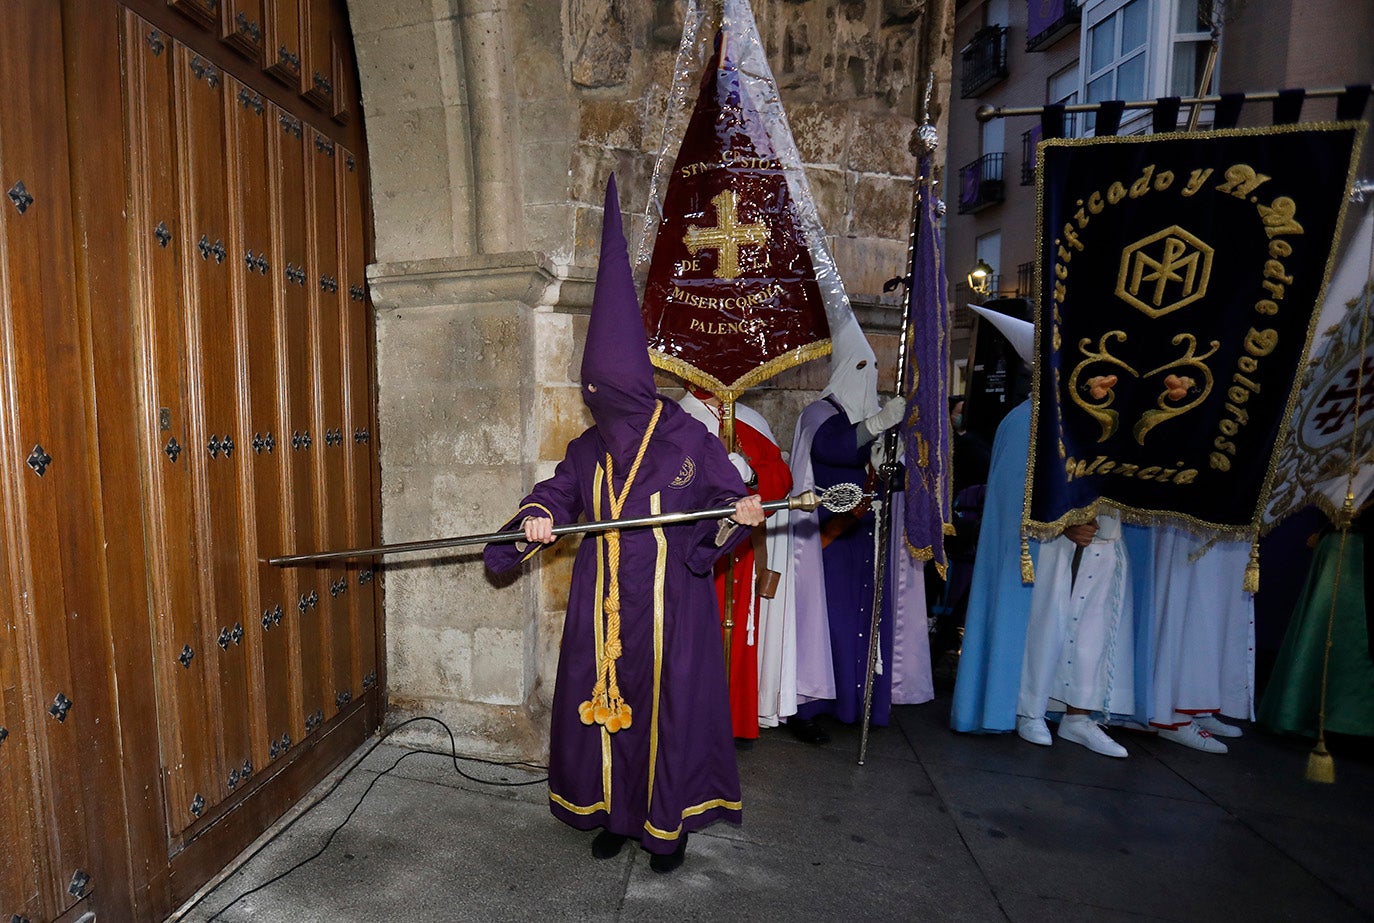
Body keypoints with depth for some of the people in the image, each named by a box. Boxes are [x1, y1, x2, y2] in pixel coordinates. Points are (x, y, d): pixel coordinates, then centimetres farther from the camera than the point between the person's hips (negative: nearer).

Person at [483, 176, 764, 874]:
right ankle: (614, 811, 35)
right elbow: (554, 493, 12)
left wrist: (738, 515, -24)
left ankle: (668, 822, 29)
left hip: (670, 601, -4)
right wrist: (538, 520, -9)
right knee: (603, 701, 12)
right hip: (603, 604, 5)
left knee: (668, 706, 6)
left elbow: (727, 498, -2)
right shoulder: (590, 449, 6)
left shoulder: (688, 440, -8)